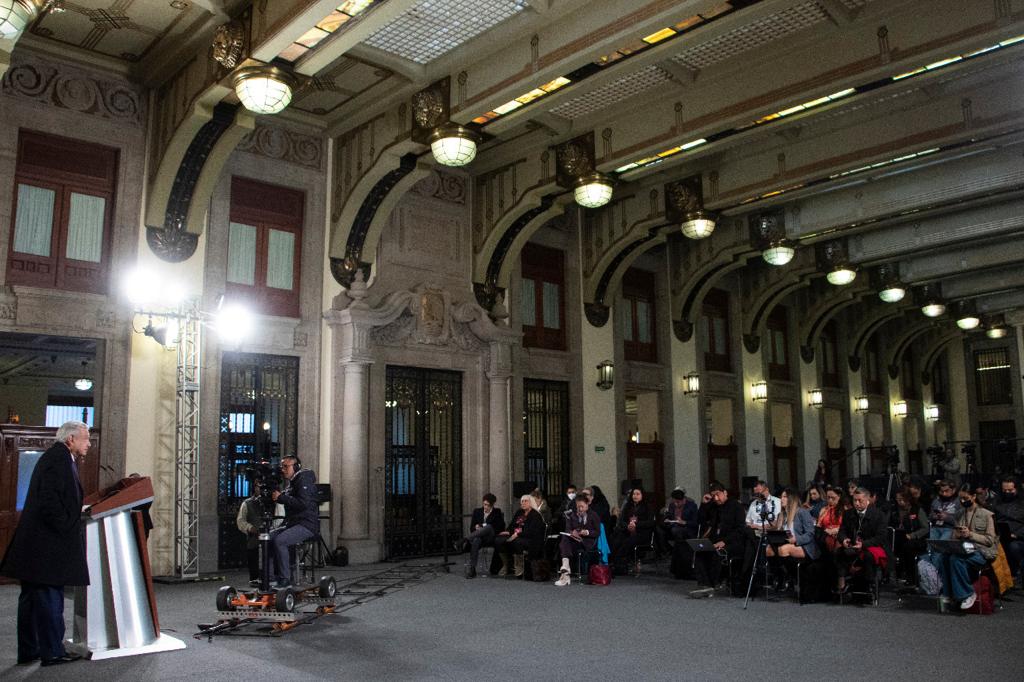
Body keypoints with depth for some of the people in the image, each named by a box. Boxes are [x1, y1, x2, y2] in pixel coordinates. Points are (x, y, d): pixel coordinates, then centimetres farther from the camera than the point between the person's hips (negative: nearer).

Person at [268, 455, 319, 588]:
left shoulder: (304, 480, -11)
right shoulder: (291, 483, 19)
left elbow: (303, 503, -24)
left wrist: (281, 497, -20)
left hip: (307, 525, -10)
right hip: (293, 524, 10)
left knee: (279, 541, -26)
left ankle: (285, 578, -19)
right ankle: (277, 575, 3)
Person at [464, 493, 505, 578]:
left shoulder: (497, 512, 11)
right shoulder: (477, 511, 17)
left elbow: (501, 528, 3)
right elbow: (471, 528, 16)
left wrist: (482, 527, -5)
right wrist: (476, 528, -9)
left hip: (492, 538, -1)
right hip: (478, 536, 1)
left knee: (489, 526, -36)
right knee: (476, 540, -39)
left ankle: (465, 540, -48)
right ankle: (471, 569, -44)